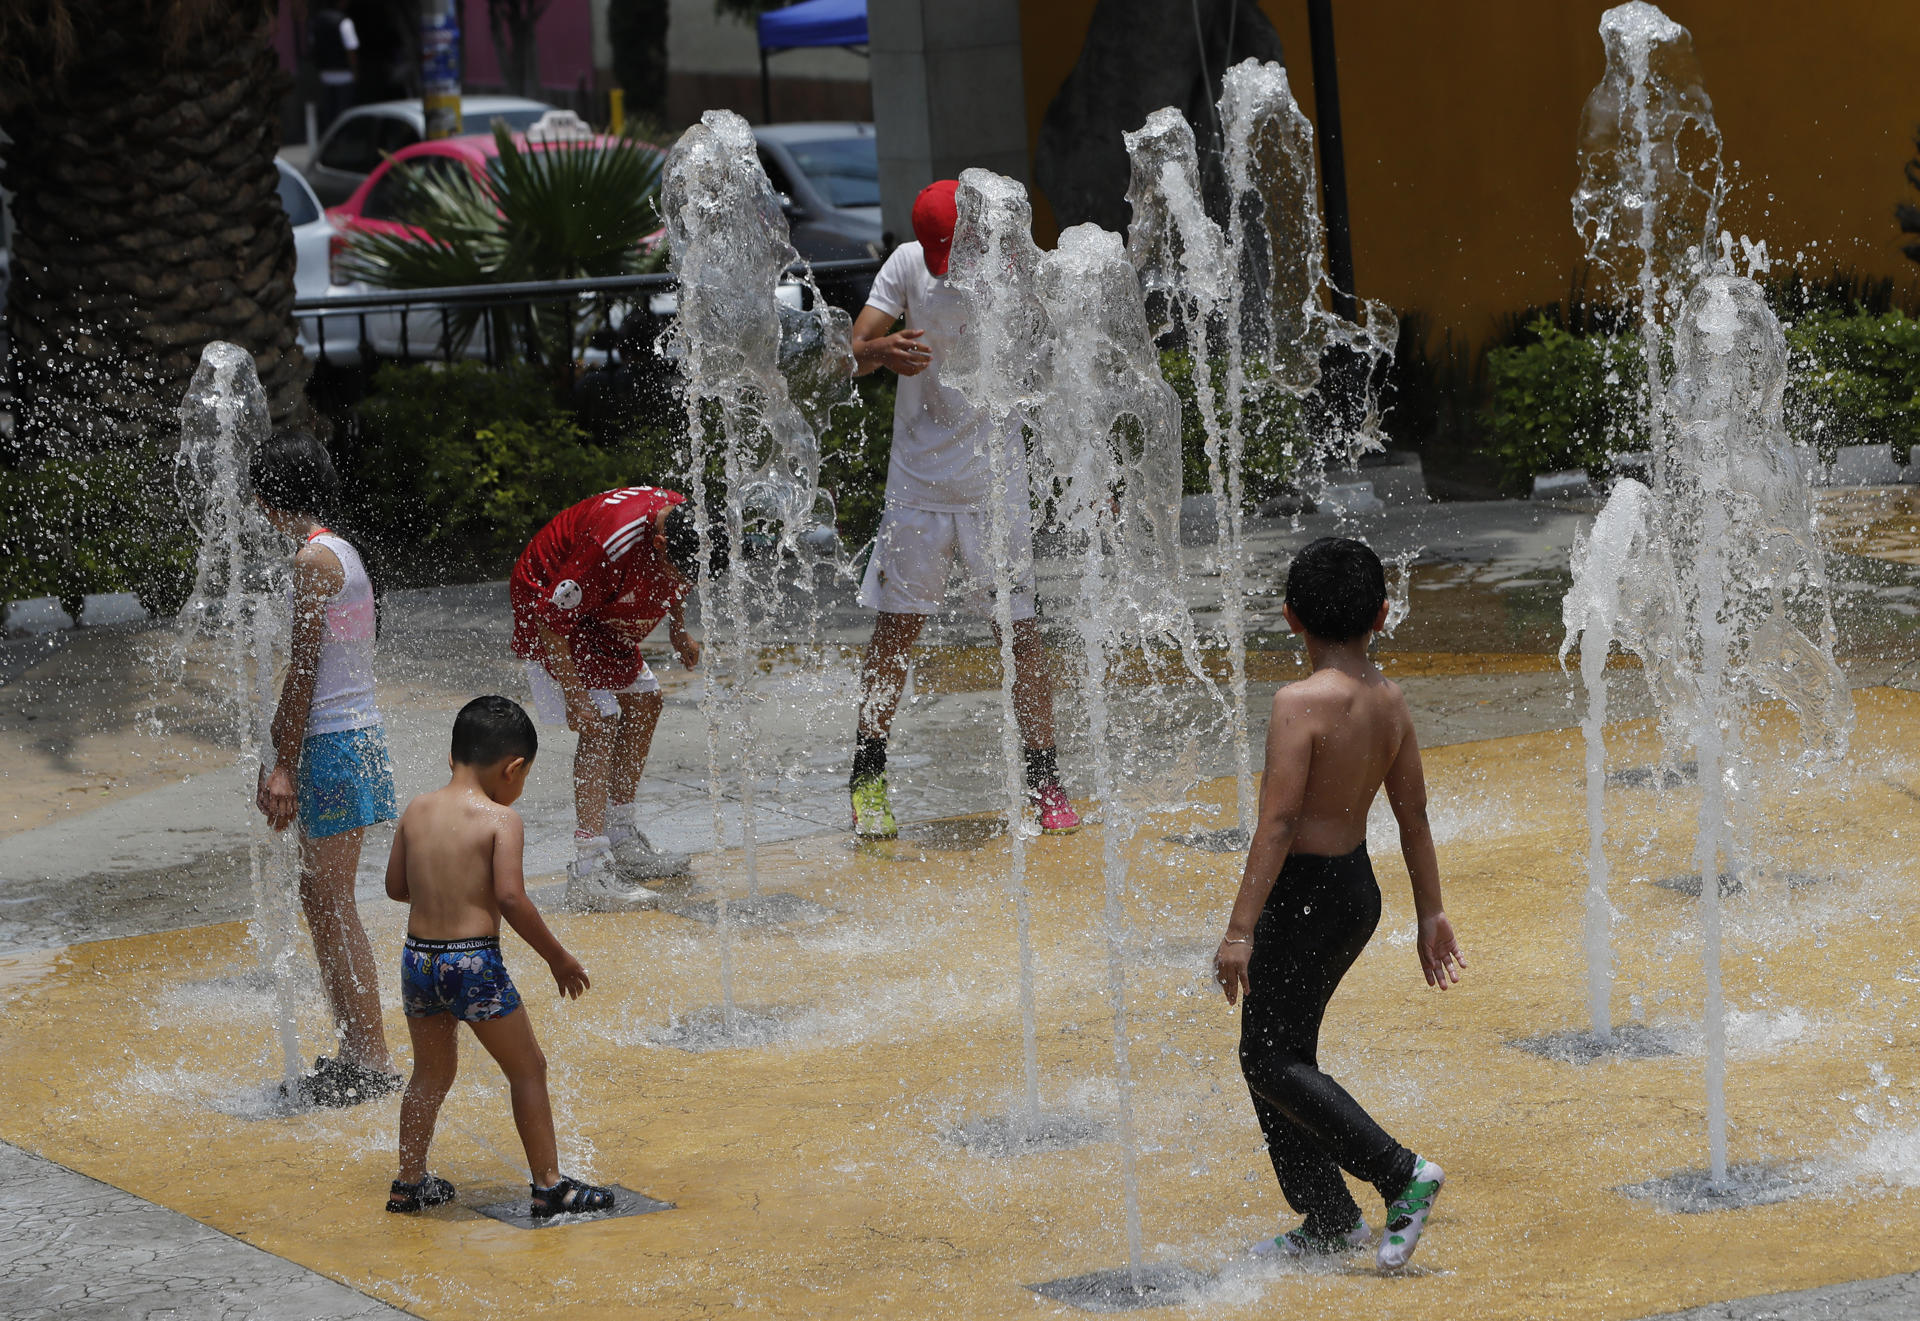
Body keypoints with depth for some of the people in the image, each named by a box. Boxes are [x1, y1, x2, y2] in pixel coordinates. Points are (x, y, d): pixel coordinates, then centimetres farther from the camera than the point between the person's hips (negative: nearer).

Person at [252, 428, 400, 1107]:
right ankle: (355, 1052, 20)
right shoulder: (342, 553, 15)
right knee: (319, 898, 15)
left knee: (332, 904, -5)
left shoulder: (313, 560, -15)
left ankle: (372, 1062, -3)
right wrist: (275, 753, 23)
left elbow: (303, 670, -18)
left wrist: (285, 766, -16)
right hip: (354, 738, 10)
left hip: (333, 745, -10)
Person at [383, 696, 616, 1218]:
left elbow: (395, 886, 12)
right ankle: (549, 1186, 11)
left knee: (431, 1072, 22)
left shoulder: (417, 811, 6)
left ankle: (409, 1183, 27)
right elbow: (511, 899, -18)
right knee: (527, 1069, 8)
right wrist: (557, 957, -8)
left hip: (418, 958, 6)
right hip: (475, 962, -6)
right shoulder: (501, 819, -11)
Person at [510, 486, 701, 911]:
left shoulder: (685, 521, -14)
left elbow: (672, 585, 13)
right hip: (547, 610, -9)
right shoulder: (612, 542, -39)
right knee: (598, 725, -17)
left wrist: (679, 632, 14)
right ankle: (588, 874, -21)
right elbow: (552, 618, -31)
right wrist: (574, 694, -30)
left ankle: (621, 844, 23)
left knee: (643, 703, 12)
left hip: (600, 611, 9)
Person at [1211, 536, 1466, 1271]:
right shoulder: (1390, 702, 2)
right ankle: (1326, 1221, 22)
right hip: (1359, 888, 8)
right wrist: (1430, 914, 18)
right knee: (1279, 1053, 17)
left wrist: (1240, 931, -22)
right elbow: (1414, 816, 9)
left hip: (1305, 894, -8)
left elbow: (1278, 822, -23)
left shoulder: (1301, 704, -20)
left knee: (1270, 1060, 1)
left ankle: (1402, 1174, -7)